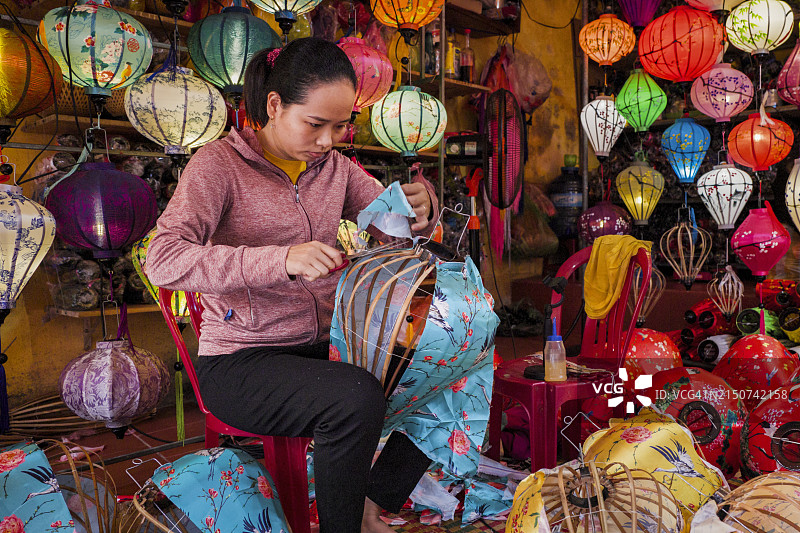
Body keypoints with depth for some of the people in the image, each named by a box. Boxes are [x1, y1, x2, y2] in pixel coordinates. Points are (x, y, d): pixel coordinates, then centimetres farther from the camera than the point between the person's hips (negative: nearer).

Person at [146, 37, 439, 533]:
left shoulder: (333, 165, 8)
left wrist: (421, 201, -14)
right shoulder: (219, 164, -10)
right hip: (240, 360, -6)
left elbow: (398, 223, 12)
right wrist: (281, 260, -36)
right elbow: (164, 260, -23)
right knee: (358, 397, -33)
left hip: (322, 347, 7)